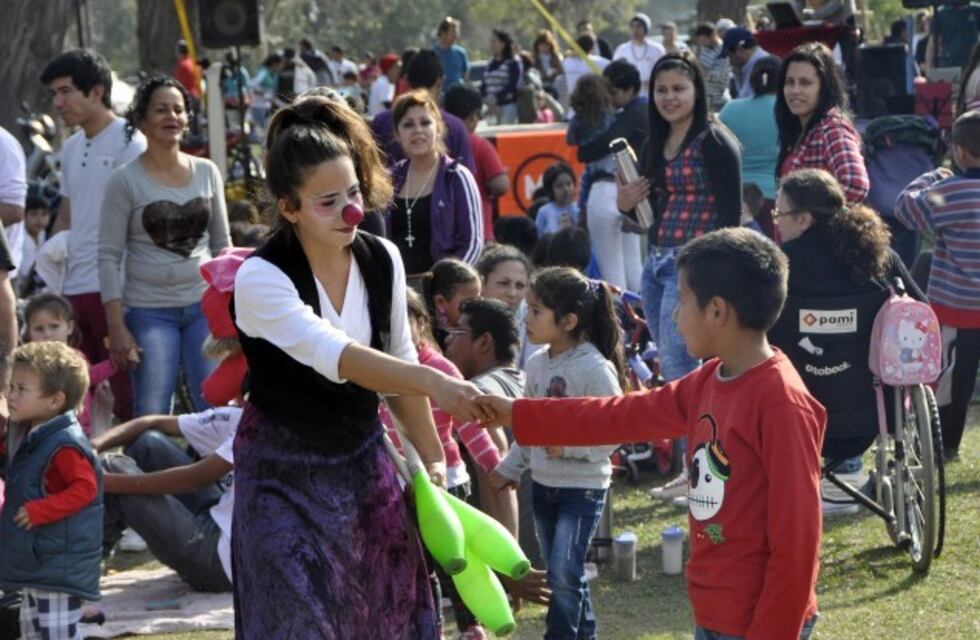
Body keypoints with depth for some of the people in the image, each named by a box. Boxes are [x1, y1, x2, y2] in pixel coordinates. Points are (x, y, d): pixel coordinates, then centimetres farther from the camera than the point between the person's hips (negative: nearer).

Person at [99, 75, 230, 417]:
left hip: (204, 305, 3)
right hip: (150, 311, -3)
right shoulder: (126, 181, -4)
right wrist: (117, 328, -10)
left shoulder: (207, 173, 7)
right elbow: (109, 257, -5)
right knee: (152, 415, -4)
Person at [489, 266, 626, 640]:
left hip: (583, 486, -7)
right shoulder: (537, 364, 4)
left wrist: (570, 447, -25)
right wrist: (511, 467, 13)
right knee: (561, 571, 14)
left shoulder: (595, 368, -18)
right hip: (544, 483, 7)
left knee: (564, 571, -11)